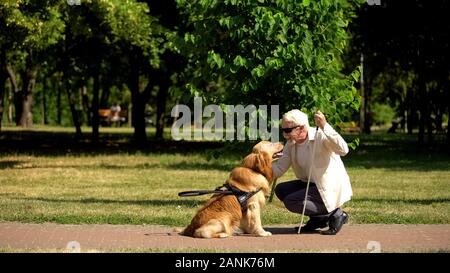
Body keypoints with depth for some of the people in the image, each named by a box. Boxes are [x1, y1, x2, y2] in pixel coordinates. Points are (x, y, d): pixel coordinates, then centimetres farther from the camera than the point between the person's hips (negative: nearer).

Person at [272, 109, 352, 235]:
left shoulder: (320, 136, -21)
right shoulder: (291, 144, 1)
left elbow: (343, 150, -38)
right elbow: (279, 168, -2)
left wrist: (325, 127, -44)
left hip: (331, 188, -9)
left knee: (290, 201, -19)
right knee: (280, 190, 1)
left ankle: (335, 214, -7)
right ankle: (317, 219, 8)